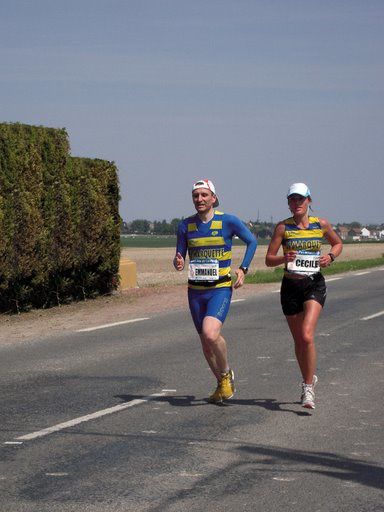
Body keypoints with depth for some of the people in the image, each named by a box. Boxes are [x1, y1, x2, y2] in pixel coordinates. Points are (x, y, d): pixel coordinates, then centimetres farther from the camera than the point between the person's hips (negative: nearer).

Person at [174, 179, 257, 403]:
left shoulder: (228, 221, -6)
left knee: (210, 334, -25)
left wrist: (243, 269, -1)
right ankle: (222, 384, 30)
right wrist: (179, 263, -15)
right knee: (206, 342, 10)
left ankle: (226, 373, 1)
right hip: (196, 291, 4)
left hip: (221, 289, -4)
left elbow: (252, 241, 7)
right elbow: (180, 255, 9)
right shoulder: (186, 225, 2)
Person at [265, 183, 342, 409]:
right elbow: (269, 260, -1)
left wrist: (331, 256, -3)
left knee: (307, 335, -20)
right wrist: (284, 258, -22)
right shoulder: (283, 227, -2)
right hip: (290, 286, 2)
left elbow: (338, 243, 18)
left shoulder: (321, 224, 0)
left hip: (315, 285, -2)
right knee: (299, 340, 11)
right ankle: (309, 379, 34)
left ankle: (308, 389, -12)